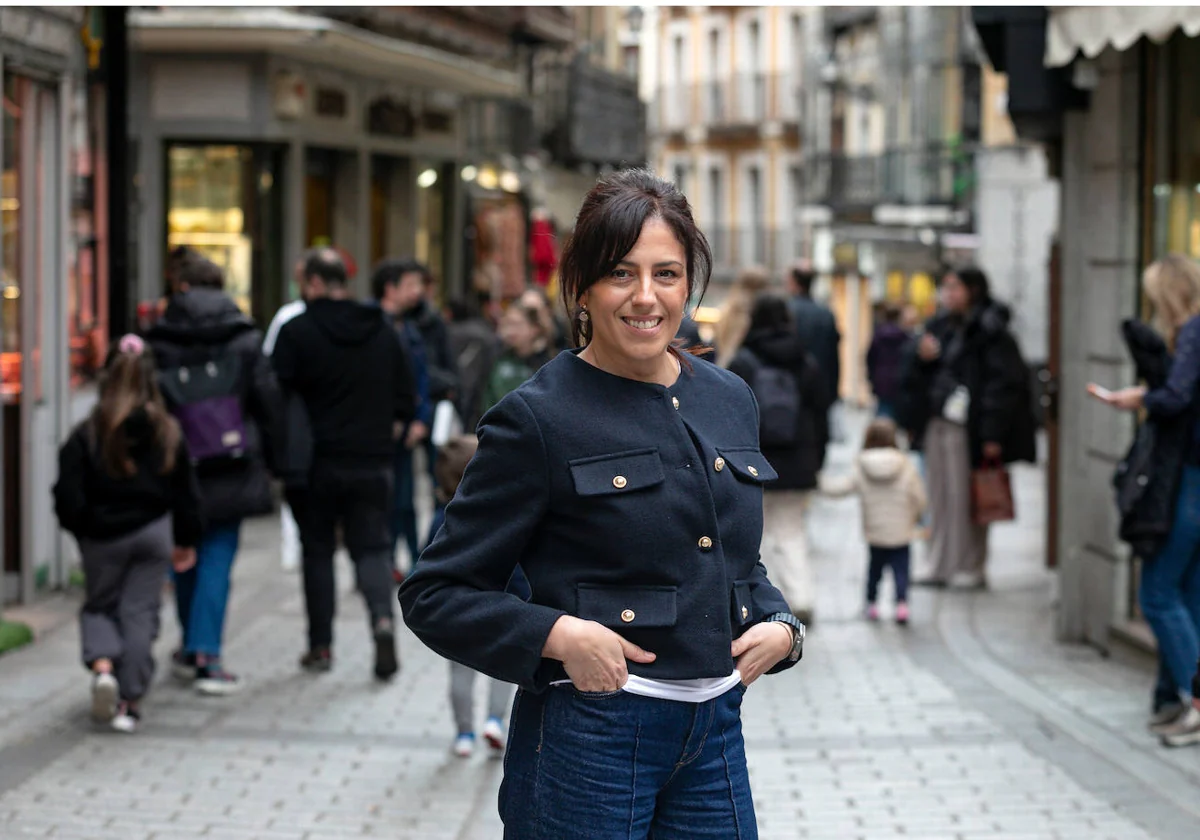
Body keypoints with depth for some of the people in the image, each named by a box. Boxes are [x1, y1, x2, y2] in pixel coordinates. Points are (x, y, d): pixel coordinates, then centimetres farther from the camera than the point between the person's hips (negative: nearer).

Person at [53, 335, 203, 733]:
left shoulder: (86, 435, -11)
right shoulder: (168, 434, -3)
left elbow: (69, 498, -11)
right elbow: (186, 495, 3)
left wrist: (82, 529, 8)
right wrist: (187, 541, 14)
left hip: (102, 537, -1)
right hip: (153, 535, 1)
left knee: (98, 605, 17)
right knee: (140, 613, 7)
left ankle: (102, 665, -12)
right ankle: (130, 702, 4)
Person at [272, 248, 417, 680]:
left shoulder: (296, 332, -8)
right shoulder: (383, 332, 6)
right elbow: (406, 400, 9)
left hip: (316, 462, -2)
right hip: (372, 463, 3)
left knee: (317, 551, 10)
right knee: (372, 547, 7)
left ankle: (320, 645, 13)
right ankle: (383, 621, -19)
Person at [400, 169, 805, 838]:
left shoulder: (730, 400, 9)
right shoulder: (537, 420, -9)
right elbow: (435, 594, -8)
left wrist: (780, 626, 2)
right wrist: (558, 634, -21)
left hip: (715, 732, 6)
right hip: (587, 739, -5)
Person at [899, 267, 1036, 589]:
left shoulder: (990, 332, -9)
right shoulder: (941, 327, 15)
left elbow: (1004, 383, -14)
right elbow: (913, 376, 20)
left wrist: (992, 435, -19)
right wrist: (920, 356, -3)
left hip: (967, 427, -7)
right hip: (937, 423, 7)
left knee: (966, 498, -3)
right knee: (940, 498, 9)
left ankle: (972, 568, 5)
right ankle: (941, 566, 15)